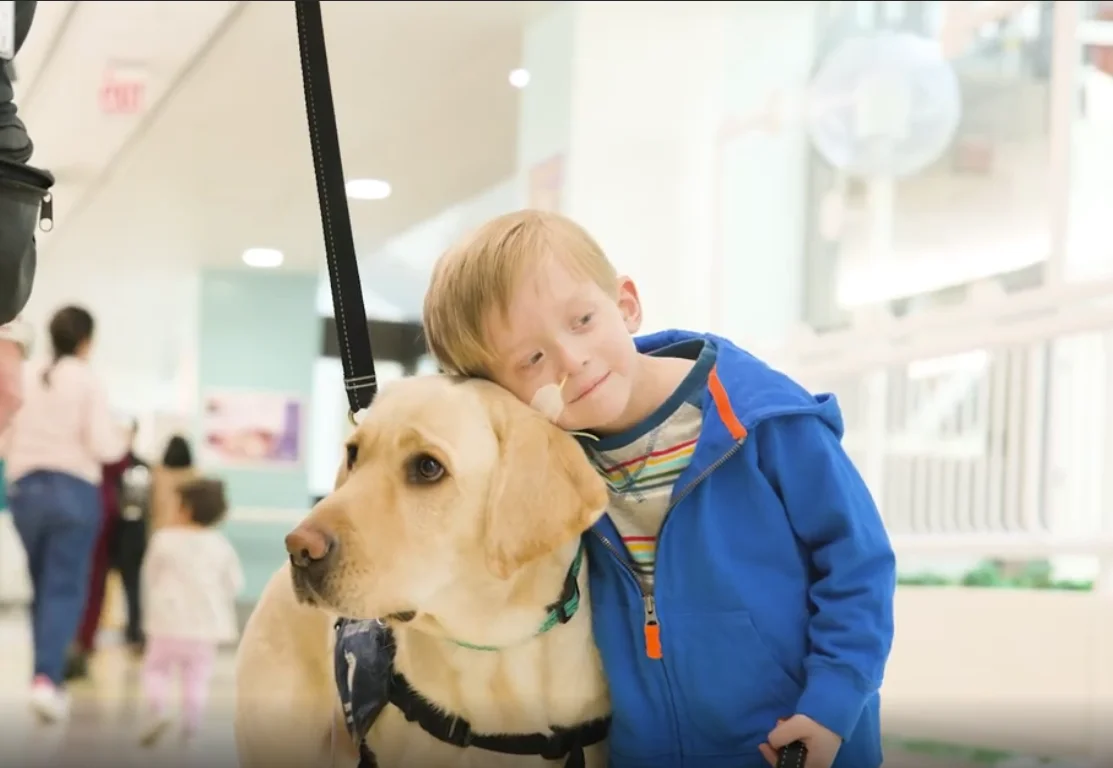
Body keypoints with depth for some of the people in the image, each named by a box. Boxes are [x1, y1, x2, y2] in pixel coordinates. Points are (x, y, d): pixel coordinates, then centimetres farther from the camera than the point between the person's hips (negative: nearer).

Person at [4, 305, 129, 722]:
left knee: (43, 588, 13)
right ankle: (46, 676, -20)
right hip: (73, 490, -4)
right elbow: (103, 446, -12)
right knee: (65, 589, -5)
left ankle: (48, 676, 16)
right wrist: (122, 439, 9)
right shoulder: (88, 381, -5)